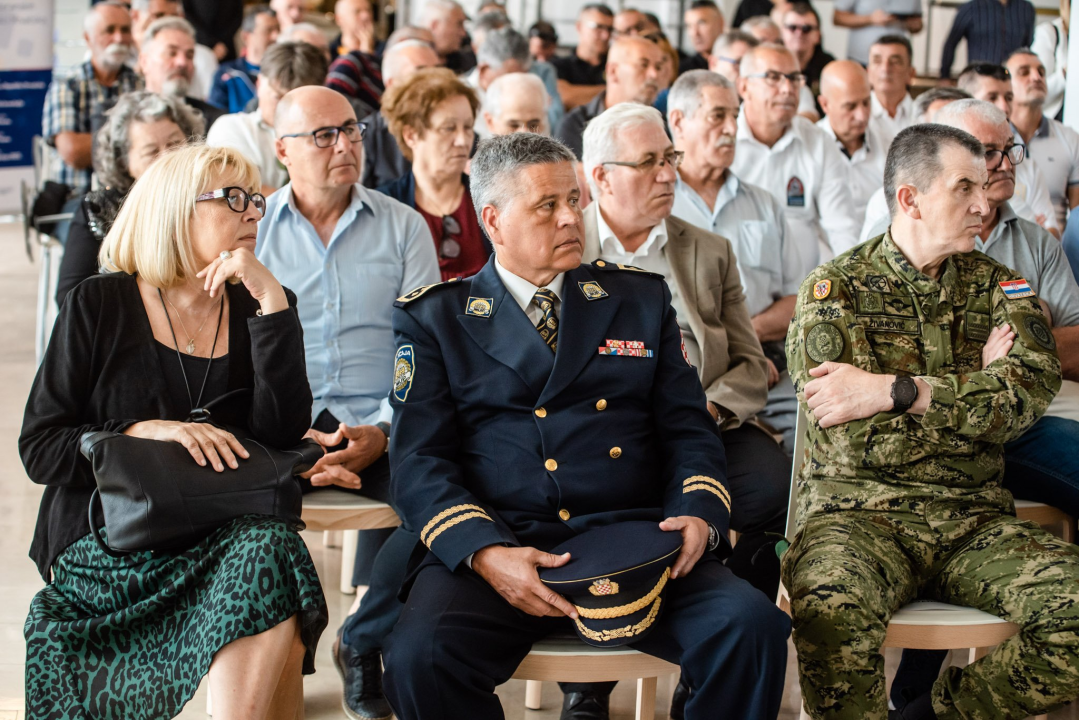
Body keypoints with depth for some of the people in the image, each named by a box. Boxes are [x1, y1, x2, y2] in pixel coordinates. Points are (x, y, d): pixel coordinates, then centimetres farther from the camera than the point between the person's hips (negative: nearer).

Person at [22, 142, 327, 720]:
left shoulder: (256, 310, 11)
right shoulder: (100, 305, 3)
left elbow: (283, 433, -6)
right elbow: (38, 449, -1)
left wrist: (272, 303, -11)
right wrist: (145, 431, -16)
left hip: (217, 536, 4)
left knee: (271, 552, -32)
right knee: (273, 553, -30)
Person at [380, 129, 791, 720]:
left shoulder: (640, 298, 19)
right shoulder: (433, 319, 11)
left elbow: (689, 429, 15)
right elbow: (419, 461, 2)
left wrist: (699, 514, -7)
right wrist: (484, 553, -17)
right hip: (493, 547, -1)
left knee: (752, 626, -26)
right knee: (419, 656, -31)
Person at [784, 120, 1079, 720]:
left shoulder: (997, 287, 14)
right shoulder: (835, 290, 3)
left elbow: (1031, 390, -7)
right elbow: (855, 434, -10)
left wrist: (894, 391, -17)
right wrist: (976, 384, -4)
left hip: (975, 518, 4)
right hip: (859, 509, -4)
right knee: (832, 612, -37)